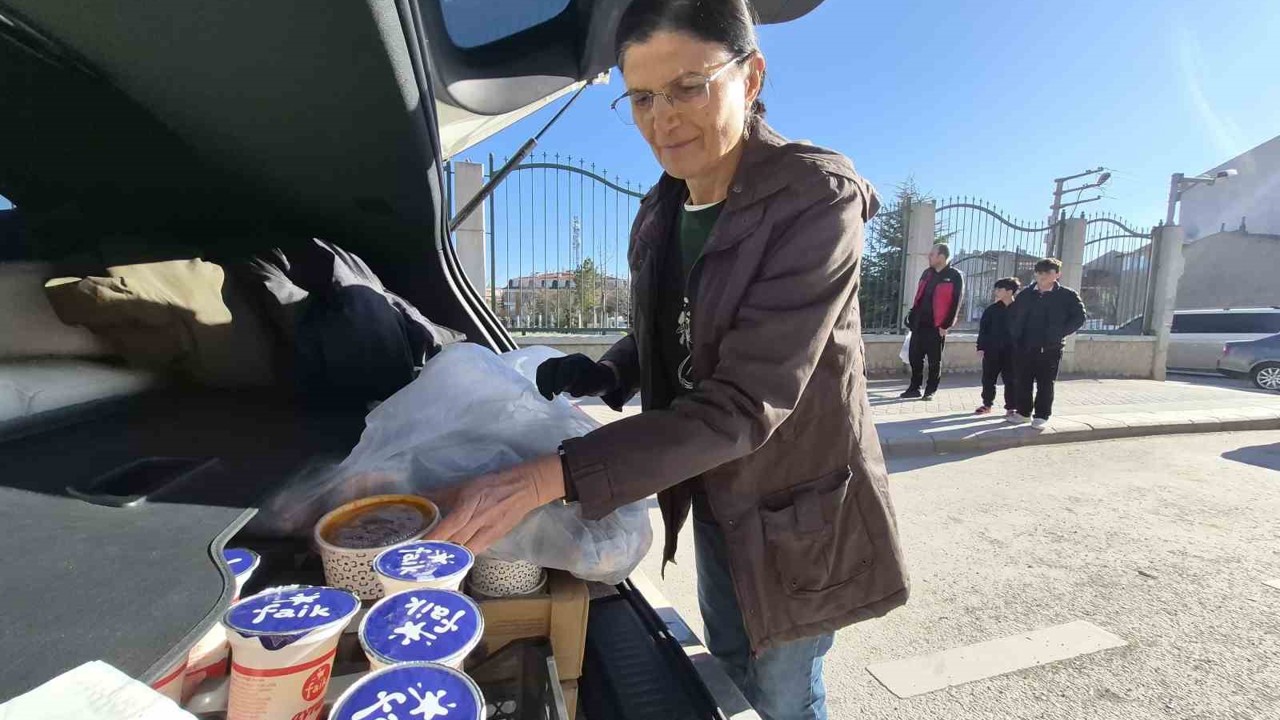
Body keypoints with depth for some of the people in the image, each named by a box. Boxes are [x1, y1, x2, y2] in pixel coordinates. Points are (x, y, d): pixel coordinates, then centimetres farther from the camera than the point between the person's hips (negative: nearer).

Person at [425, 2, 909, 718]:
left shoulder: (815, 197, -23)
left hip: (796, 511, -5)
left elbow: (743, 404, -32)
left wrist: (548, 478, -35)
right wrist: (602, 375, -11)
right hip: (713, 502, 6)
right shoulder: (658, 217, -2)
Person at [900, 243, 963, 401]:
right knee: (914, 357, 8)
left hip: (936, 327, -6)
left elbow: (955, 303, -10)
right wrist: (912, 318, 11)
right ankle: (914, 388, 19)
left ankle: (930, 391, 15)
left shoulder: (955, 276, -6)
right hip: (919, 324, 6)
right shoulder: (927, 273, 12)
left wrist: (946, 325, -14)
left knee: (934, 361, 5)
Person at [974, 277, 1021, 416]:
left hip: (1011, 351, -2)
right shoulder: (992, 309, 3)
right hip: (992, 349, 2)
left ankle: (1011, 407, 14)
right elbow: (983, 329, 4)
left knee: (1011, 380, 4)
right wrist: (980, 347, -1)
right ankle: (987, 405, 21)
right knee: (988, 378, 8)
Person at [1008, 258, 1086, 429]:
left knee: (1045, 384, 3)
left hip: (1050, 348, -3)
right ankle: (1023, 412, 20)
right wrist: (1016, 335, 5)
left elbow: (1079, 318, -1)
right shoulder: (1025, 294, 9)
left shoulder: (1068, 295, 0)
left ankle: (1042, 416, 12)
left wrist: (1059, 334, -8)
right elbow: (1013, 315, 16)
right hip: (1023, 346, 3)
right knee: (1023, 382, 8)